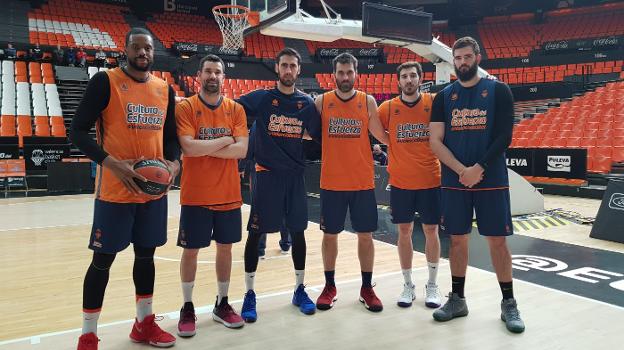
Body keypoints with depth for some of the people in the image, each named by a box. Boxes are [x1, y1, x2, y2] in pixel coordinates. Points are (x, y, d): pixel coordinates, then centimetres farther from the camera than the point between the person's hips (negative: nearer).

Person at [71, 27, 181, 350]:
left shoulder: (165, 89, 10)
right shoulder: (105, 81, -6)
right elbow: (78, 132, -9)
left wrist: (173, 162, -6)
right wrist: (113, 164, -22)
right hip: (115, 189, -5)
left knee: (146, 254, 15)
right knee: (103, 259, 3)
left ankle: (144, 323, 31)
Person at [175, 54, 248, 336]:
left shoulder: (236, 109, 3)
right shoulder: (185, 107, -5)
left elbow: (241, 150, -8)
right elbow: (189, 147, -19)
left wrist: (204, 148, -15)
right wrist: (225, 140, -12)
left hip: (229, 194, 3)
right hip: (195, 195, -3)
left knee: (225, 248, 12)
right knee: (191, 250, 6)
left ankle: (222, 304, 28)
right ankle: (187, 308, 23)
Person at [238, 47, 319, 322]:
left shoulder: (306, 102, 6)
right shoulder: (261, 98, -2)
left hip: (295, 175, 3)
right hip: (266, 174, -3)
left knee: (298, 231, 9)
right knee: (256, 233, 1)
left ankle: (299, 289, 25)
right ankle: (249, 294, 16)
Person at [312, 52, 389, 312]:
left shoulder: (368, 102, 0)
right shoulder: (321, 102, 0)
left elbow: (382, 136, 2)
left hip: (363, 182, 0)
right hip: (331, 182, 0)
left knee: (365, 235, 7)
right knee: (329, 235, 9)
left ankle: (367, 288, 23)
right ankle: (329, 287, 26)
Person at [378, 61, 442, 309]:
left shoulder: (433, 103, -1)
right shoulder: (388, 108, 0)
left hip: (430, 180, 0)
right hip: (400, 182, 1)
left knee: (431, 230, 7)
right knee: (404, 231, 8)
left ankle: (432, 285, 23)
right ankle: (408, 285, 22)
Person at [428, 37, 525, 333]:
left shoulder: (498, 90, 1)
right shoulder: (443, 96, 7)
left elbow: (504, 137, -7)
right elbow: (435, 141, -1)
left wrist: (478, 169, -16)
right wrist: (462, 170, -14)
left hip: (492, 181, -2)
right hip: (454, 181, 2)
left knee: (497, 240, 3)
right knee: (457, 239, 9)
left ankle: (509, 303, 18)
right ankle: (457, 299, 22)